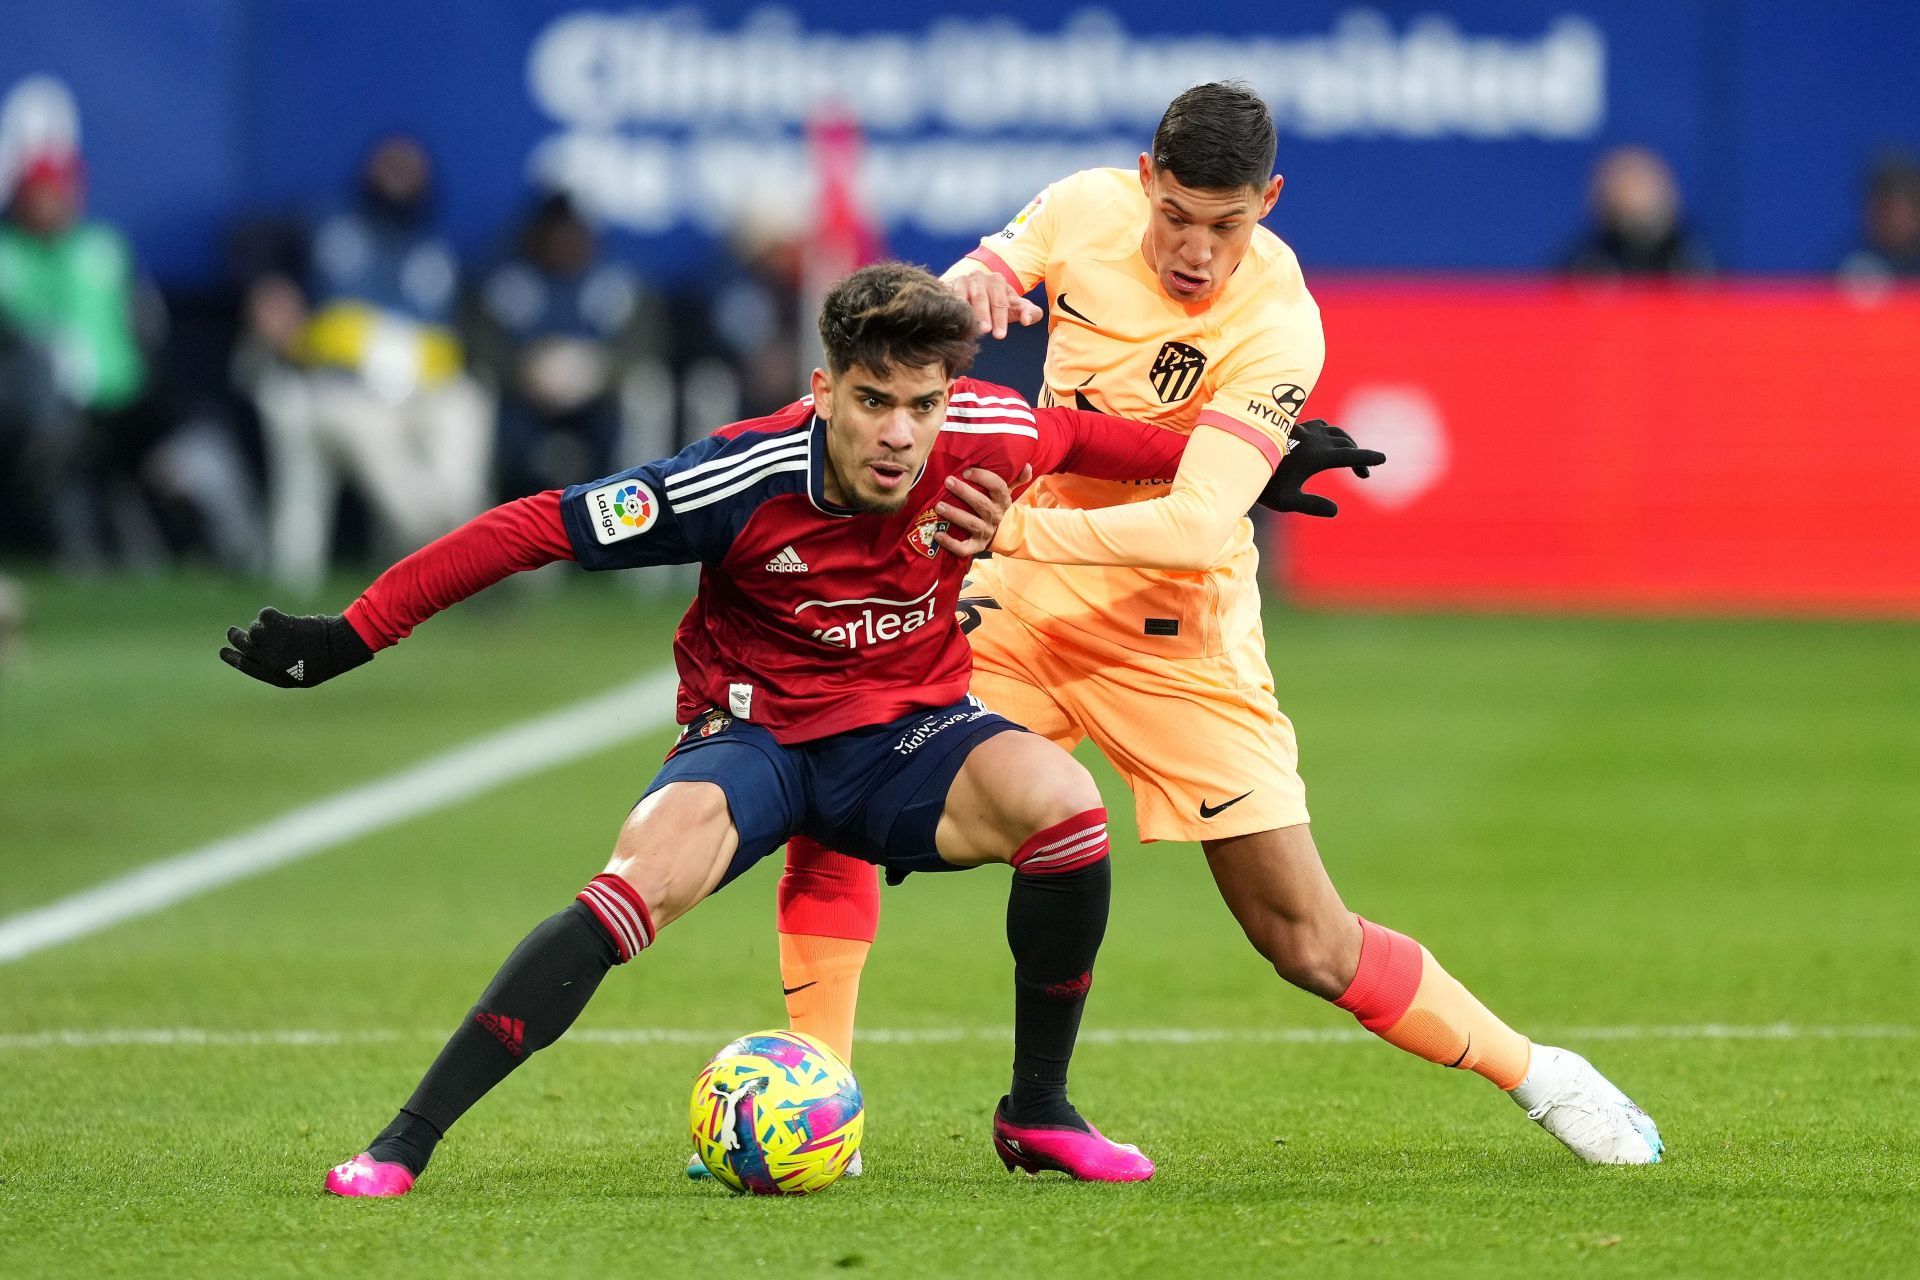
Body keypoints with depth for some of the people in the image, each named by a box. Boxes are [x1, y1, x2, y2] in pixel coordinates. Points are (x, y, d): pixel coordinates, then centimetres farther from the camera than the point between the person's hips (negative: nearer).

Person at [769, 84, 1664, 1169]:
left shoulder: (1277, 325, -23)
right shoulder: (1089, 208, -8)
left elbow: (1194, 525, -32)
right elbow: (981, 279, 9)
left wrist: (1019, 527, -43)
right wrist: (965, 288, -17)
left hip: (1173, 637, -4)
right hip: (1028, 595, 4)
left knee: (1313, 946, -3)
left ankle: (1536, 1075, 18)